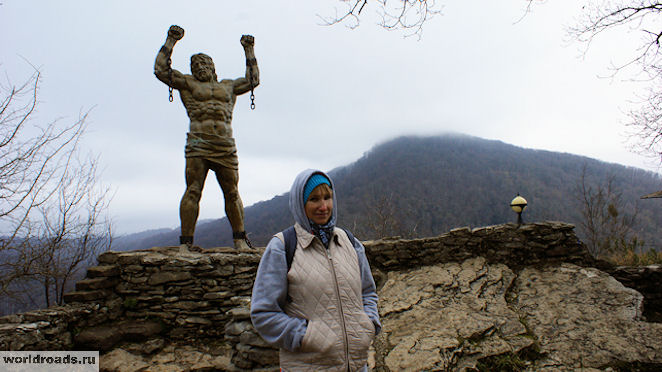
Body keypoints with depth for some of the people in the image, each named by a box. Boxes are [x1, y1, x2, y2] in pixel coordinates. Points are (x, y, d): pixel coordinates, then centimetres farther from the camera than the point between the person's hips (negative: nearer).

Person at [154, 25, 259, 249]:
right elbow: (161, 69, 13)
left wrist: (249, 51, 35)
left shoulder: (228, 85, 27)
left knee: (232, 192, 1)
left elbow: (253, 80, 35)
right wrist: (170, 41, 14)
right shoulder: (187, 83, 19)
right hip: (198, 145, -2)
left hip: (226, 147, 3)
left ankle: (240, 239, 8)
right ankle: (186, 241, -7)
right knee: (193, 192, -9)